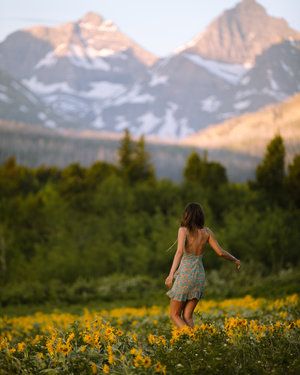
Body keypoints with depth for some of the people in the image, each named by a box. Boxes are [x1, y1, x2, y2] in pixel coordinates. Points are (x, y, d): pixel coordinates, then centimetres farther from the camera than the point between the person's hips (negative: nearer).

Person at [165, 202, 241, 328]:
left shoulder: (183, 230, -9)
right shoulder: (207, 231, 3)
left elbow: (180, 251, -24)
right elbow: (220, 252, 4)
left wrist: (171, 274, -31)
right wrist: (235, 260, 22)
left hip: (185, 275, -5)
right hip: (200, 275, 5)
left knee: (174, 315, 6)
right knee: (187, 317, 11)